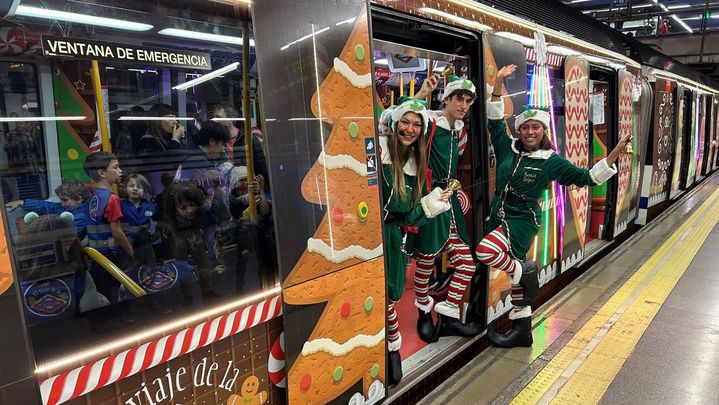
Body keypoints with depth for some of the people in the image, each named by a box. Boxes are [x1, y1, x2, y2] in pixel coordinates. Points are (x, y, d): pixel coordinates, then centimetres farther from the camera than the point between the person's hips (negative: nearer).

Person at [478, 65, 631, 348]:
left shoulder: (552, 161, -4)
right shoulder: (507, 148, 4)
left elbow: (586, 177, -2)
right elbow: (494, 121, 4)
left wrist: (615, 152, -10)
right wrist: (499, 82, -2)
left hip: (522, 220, -5)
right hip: (498, 215, 5)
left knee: (486, 250, -32)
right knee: (515, 270, 12)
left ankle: (526, 272, -3)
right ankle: (522, 331, 25)